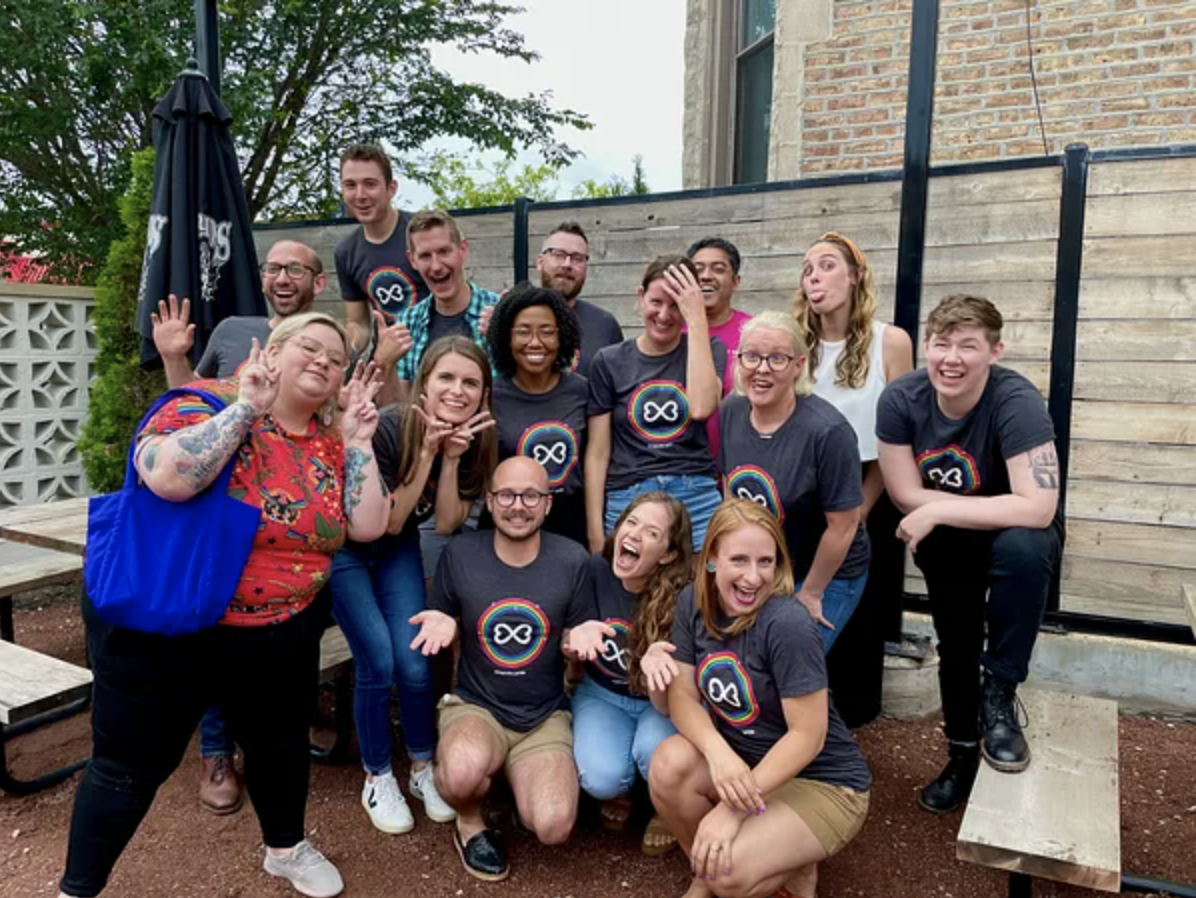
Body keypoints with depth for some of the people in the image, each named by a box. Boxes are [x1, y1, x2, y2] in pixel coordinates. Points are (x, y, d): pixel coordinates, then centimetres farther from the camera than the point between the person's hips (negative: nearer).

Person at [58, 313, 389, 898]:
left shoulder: (331, 446, 1)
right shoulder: (211, 405, -15)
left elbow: (369, 527, -4)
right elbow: (168, 477, -34)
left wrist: (359, 442, -8)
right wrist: (245, 408, -28)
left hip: (282, 632, 6)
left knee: (280, 743, 22)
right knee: (131, 764, 10)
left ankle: (286, 849, 48)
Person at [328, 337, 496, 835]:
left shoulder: (475, 440, -14)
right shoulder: (386, 429, -29)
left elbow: (446, 523, -16)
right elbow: (387, 521, -23)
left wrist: (452, 458, -30)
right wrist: (427, 452, -34)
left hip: (397, 550, 4)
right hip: (343, 547, -4)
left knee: (414, 659, -6)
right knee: (378, 660, -11)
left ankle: (423, 769, 18)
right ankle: (377, 779, 11)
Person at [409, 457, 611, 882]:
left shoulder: (572, 560, -7)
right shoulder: (460, 552, -7)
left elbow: (576, 640, 5)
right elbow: (440, 623, 7)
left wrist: (579, 638, -18)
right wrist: (442, 624, -16)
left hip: (545, 716, 1)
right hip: (475, 705, 0)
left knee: (553, 827, -22)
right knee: (463, 773, -35)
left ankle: (516, 777, 15)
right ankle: (470, 823, 3)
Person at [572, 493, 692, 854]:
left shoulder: (682, 599, -27)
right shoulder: (594, 571, -20)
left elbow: (667, 705, -27)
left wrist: (655, 667, -49)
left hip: (658, 703, -1)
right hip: (602, 693, 2)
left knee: (655, 749, -34)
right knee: (601, 779, -25)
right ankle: (618, 790, 15)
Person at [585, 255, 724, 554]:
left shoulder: (707, 350, 6)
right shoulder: (609, 361, 5)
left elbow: (701, 408, -16)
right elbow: (597, 453, 4)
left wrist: (696, 320, -12)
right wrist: (595, 532, 0)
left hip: (697, 500, 0)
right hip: (627, 501, 0)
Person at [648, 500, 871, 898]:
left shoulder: (788, 624, -27)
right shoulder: (694, 602, -9)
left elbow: (808, 735, -24)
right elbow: (682, 696, -8)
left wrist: (734, 808, -25)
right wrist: (719, 753, -29)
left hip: (822, 782, -5)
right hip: (742, 759, 6)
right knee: (669, 764, -24)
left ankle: (793, 866, 8)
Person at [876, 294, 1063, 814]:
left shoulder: (1016, 401, -31)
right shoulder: (900, 399, -22)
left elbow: (1036, 508, -38)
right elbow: (906, 496, -18)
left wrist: (936, 510, -33)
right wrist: (991, 504, -21)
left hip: (1017, 533, -3)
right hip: (945, 542, 3)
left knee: (1021, 547, -37)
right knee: (955, 647, 11)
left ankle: (1000, 693, -14)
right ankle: (962, 754, 39)